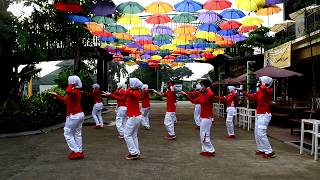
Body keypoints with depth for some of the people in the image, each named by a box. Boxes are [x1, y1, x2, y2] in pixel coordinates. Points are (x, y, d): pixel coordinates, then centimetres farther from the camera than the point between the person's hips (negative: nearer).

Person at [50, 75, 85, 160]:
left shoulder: (74, 91, -17)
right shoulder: (77, 92, 13)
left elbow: (68, 91, -42)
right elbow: (66, 100, 21)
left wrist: (71, 85, -22)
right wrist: (57, 96, 24)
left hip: (74, 116, -10)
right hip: (80, 114, 10)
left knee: (68, 133, 2)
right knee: (77, 134, 14)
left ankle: (76, 152, 2)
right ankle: (80, 152, 18)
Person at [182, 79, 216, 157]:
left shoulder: (209, 95, -18)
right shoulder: (202, 95, 9)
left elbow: (211, 95, -43)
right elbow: (194, 101, 17)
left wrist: (208, 89, -24)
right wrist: (186, 94, 13)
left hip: (207, 118, -10)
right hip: (203, 117, 10)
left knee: (204, 135, -5)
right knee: (203, 135, 16)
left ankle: (211, 151, 8)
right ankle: (205, 150, 26)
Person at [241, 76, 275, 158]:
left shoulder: (268, 91, -15)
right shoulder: (259, 92, 9)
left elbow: (263, 89, -38)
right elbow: (251, 96, 19)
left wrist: (263, 84, -18)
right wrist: (243, 91, 17)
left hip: (264, 115, -9)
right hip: (259, 115, 9)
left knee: (261, 133, -13)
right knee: (257, 133, 14)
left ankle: (269, 152, -5)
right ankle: (261, 149, 25)